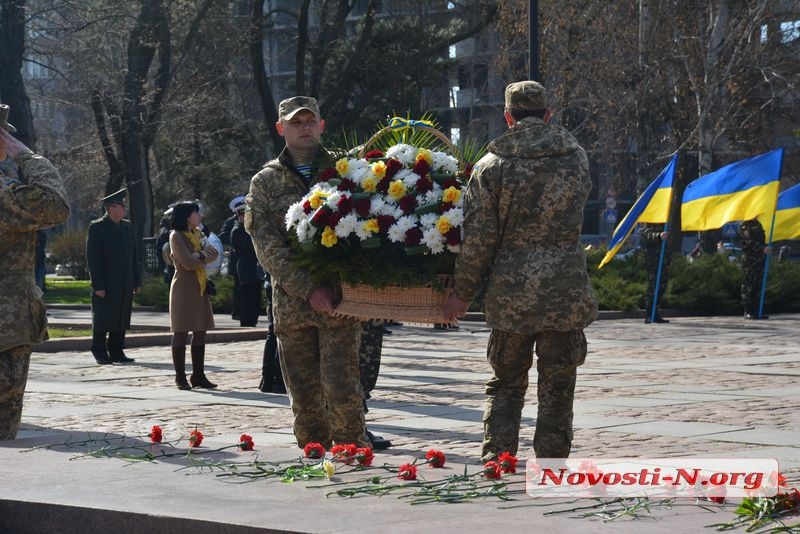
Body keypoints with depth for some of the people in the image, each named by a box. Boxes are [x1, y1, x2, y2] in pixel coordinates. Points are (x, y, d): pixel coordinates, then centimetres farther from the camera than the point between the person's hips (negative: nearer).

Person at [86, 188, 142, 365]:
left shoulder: (127, 227, 12)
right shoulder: (96, 227, -7)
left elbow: (135, 255, 15)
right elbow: (93, 259, -10)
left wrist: (137, 281, 10)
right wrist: (98, 285, -15)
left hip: (125, 283, 6)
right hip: (106, 284, -6)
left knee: (122, 320, 7)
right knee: (103, 320, 1)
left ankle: (116, 352, 15)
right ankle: (100, 353, 9)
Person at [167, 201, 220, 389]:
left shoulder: (198, 233, 14)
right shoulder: (176, 236, -9)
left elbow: (213, 253, 5)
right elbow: (188, 262, -17)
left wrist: (197, 257, -11)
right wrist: (204, 255, -1)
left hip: (200, 287, 7)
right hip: (183, 287, -7)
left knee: (200, 332, 6)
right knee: (181, 332, -2)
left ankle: (198, 375, 11)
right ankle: (180, 377, 2)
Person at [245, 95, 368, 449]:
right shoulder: (265, 181, 10)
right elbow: (266, 246, -1)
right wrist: (309, 288, -12)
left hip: (341, 301, -1)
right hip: (292, 305, 1)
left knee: (341, 389, -9)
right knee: (304, 397, 5)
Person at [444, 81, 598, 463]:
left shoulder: (492, 165, -4)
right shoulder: (575, 157, 3)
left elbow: (478, 237, -5)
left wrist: (463, 292, 3)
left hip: (510, 292, 0)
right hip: (565, 289, 0)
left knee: (506, 381, 13)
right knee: (557, 387, 7)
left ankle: (495, 461, 9)